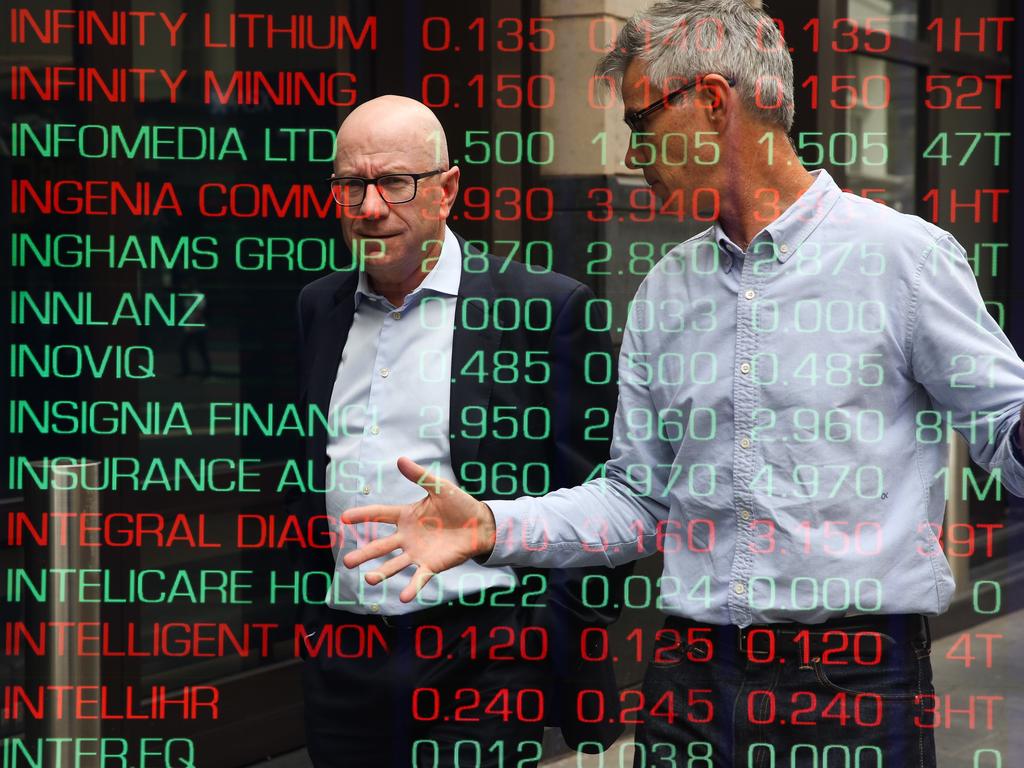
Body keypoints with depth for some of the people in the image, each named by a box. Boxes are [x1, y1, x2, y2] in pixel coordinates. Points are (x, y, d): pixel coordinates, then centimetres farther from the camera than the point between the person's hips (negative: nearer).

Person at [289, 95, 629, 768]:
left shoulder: (544, 308, -6)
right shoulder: (321, 307, 12)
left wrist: (561, 645, -9)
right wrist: (312, 614, 15)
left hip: (481, 663, -5)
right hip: (344, 660, 5)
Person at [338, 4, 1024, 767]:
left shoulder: (900, 255, -4)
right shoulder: (664, 293, 12)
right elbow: (638, 497, 14)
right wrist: (492, 527, 1)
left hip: (855, 681, -5)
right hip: (694, 676, 5)